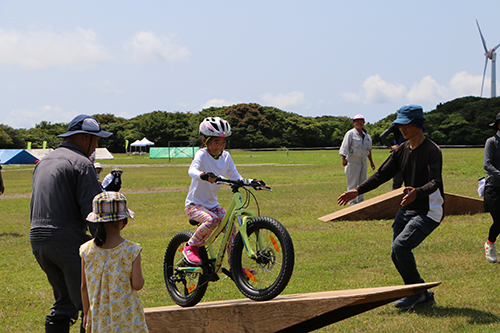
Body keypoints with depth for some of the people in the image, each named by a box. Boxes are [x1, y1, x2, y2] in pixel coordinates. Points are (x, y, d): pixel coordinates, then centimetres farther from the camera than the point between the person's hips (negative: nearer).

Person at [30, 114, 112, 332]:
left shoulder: (43, 163, 18)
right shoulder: (81, 163, -8)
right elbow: (92, 209, -15)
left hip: (37, 240, 8)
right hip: (68, 240, -8)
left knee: (64, 301, 17)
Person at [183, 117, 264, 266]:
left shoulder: (225, 156, 1)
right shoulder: (202, 154, -16)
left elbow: (236, 177, -2)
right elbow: (192, 170, -36)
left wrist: (251, 182, -20)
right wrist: (204, 175, -58)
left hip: (212, 204, 6)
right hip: (194, 204, -6)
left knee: (230, 225, -12)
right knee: (213, 220, -32)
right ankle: (190, 247, -11)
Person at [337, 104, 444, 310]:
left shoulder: (432, 151, -16)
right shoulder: (402, 150, 7)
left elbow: (435, 182, -30)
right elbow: (382, 174, 9)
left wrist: (417, 192, -50)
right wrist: (358, 191, -2)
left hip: (429, 212, -8)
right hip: (407, 210, 8)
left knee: (401, 246, -23)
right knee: (396, 255, 3)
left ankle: (416, 291, -5)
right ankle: (424, 296, 17)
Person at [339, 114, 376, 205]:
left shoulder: (367, 136, 13)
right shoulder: (350, 134, -6)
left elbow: (369, 150, 23)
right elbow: (344, 147, -15)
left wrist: (371, 162, 23)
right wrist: (343, 159, -29)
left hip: (363, 163, 6)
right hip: (352, 162, -6)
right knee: (353, 184, -4)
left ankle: (360, 202, 19)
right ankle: (353, 203, 1)